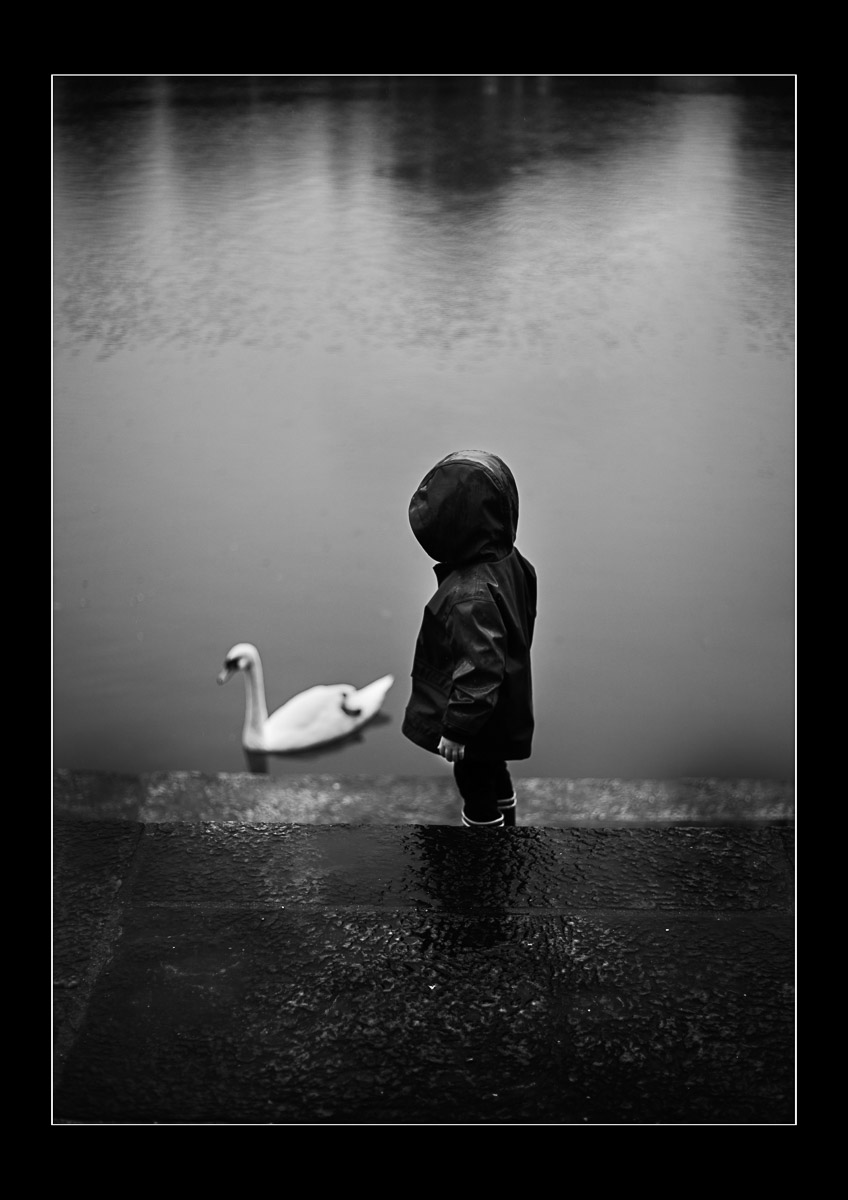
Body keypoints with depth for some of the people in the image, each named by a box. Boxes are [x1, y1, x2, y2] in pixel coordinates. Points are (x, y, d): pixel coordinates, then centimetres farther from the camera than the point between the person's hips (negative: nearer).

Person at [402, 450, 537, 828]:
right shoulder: (509, 560, -9)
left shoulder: (470, 595, -37)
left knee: (475, 785, 13)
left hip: (478, 725, -9)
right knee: (495, 775, 29)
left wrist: (456, 728, -23)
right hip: (506, 711, 9)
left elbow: (480, 670, -34)